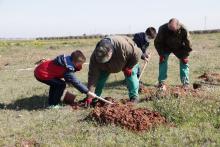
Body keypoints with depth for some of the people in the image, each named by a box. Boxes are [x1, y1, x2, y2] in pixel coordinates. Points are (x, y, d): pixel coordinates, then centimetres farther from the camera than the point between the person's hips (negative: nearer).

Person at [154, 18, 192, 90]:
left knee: (184, 61, -8)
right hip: (166, 48, 0)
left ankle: (185, 83, 0)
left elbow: (188, 44, -18)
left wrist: (185, 56, -17)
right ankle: (161, 83, -8)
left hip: (179, 48, 1)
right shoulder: (163, 29, -33)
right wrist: (161, 54, -20)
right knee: (163, 61, -15)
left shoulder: (183, 30, -32)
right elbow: (157, 42, -17)